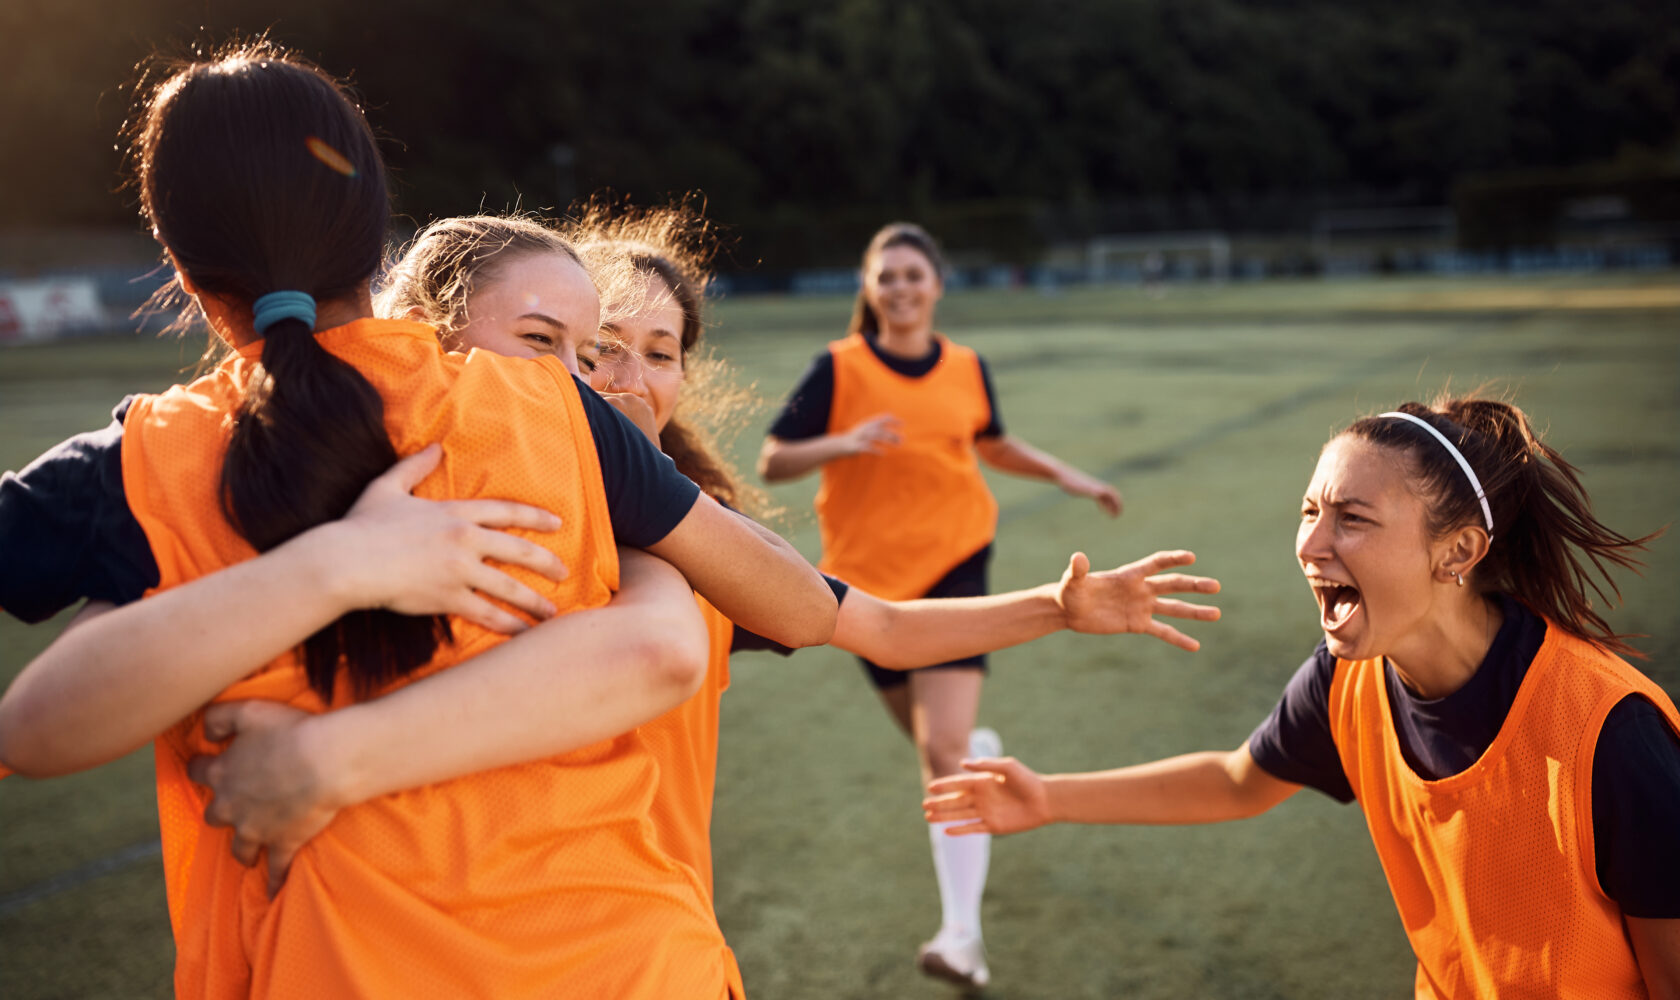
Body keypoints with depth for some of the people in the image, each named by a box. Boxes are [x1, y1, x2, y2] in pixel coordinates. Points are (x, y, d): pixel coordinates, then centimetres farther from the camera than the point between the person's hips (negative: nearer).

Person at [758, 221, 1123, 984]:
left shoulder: (966, 369, 1)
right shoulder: (839, 369, -7)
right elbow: (771, 462, -9)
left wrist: (1063, 473, 9)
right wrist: (843, 442, -25)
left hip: (953, 563, -1)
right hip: (869, 576, 1)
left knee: (943, 754, -14)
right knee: (929, 736, 19)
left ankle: (962, 933, -10)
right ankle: (979, 749, 57)